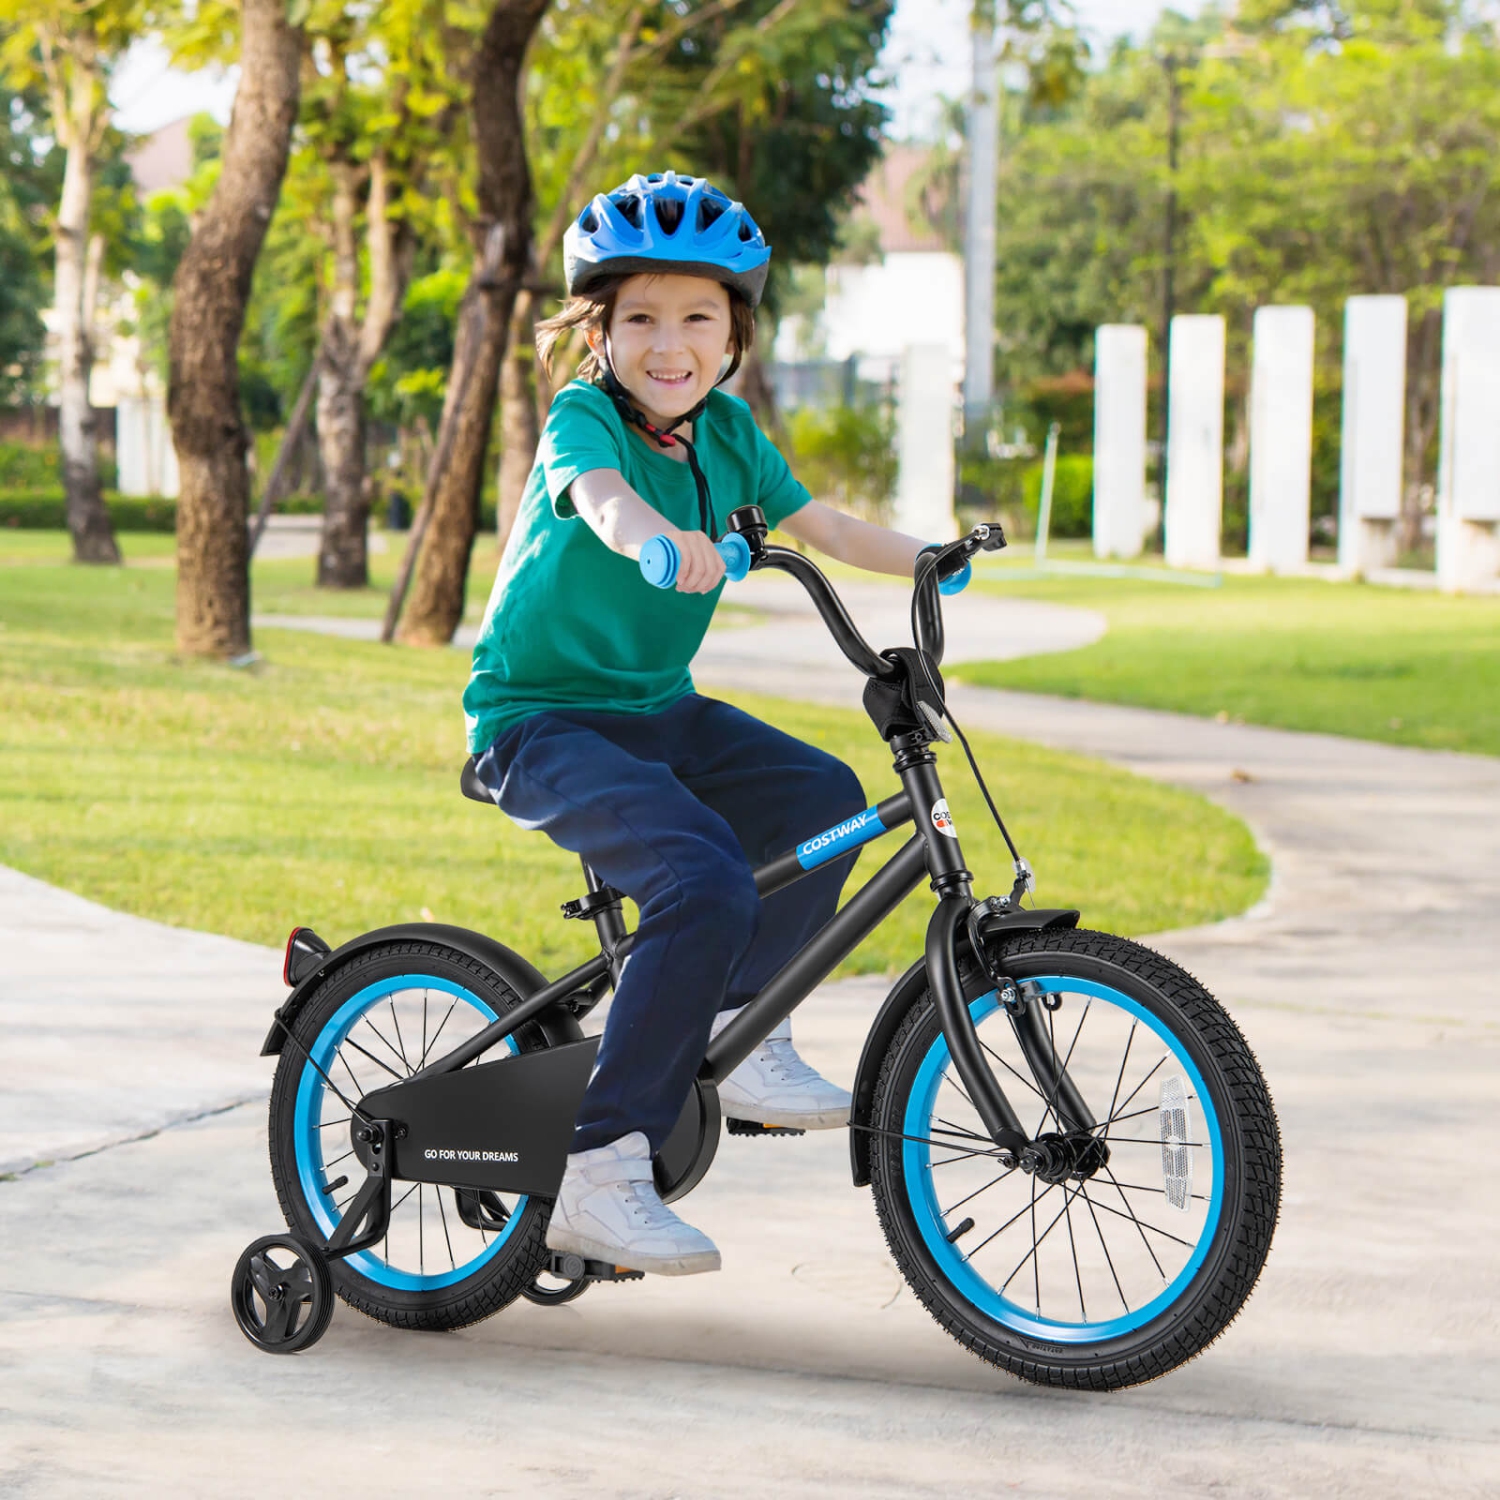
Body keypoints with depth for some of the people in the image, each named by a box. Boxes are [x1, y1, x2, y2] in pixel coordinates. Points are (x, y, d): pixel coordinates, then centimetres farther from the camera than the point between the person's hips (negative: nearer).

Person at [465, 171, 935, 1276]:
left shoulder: (725, 431, 5)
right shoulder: (583, 417, -16)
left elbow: (825, 528, 12)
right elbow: (603, 498, -39)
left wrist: (926, 557, -2)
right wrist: (663, 541, -60)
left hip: (656, 708, 8)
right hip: (540, 719, -8)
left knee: (823, 799, -9)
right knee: (707, 883, -27)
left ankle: (738, 1030, 9)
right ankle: (597, 1172, -25)